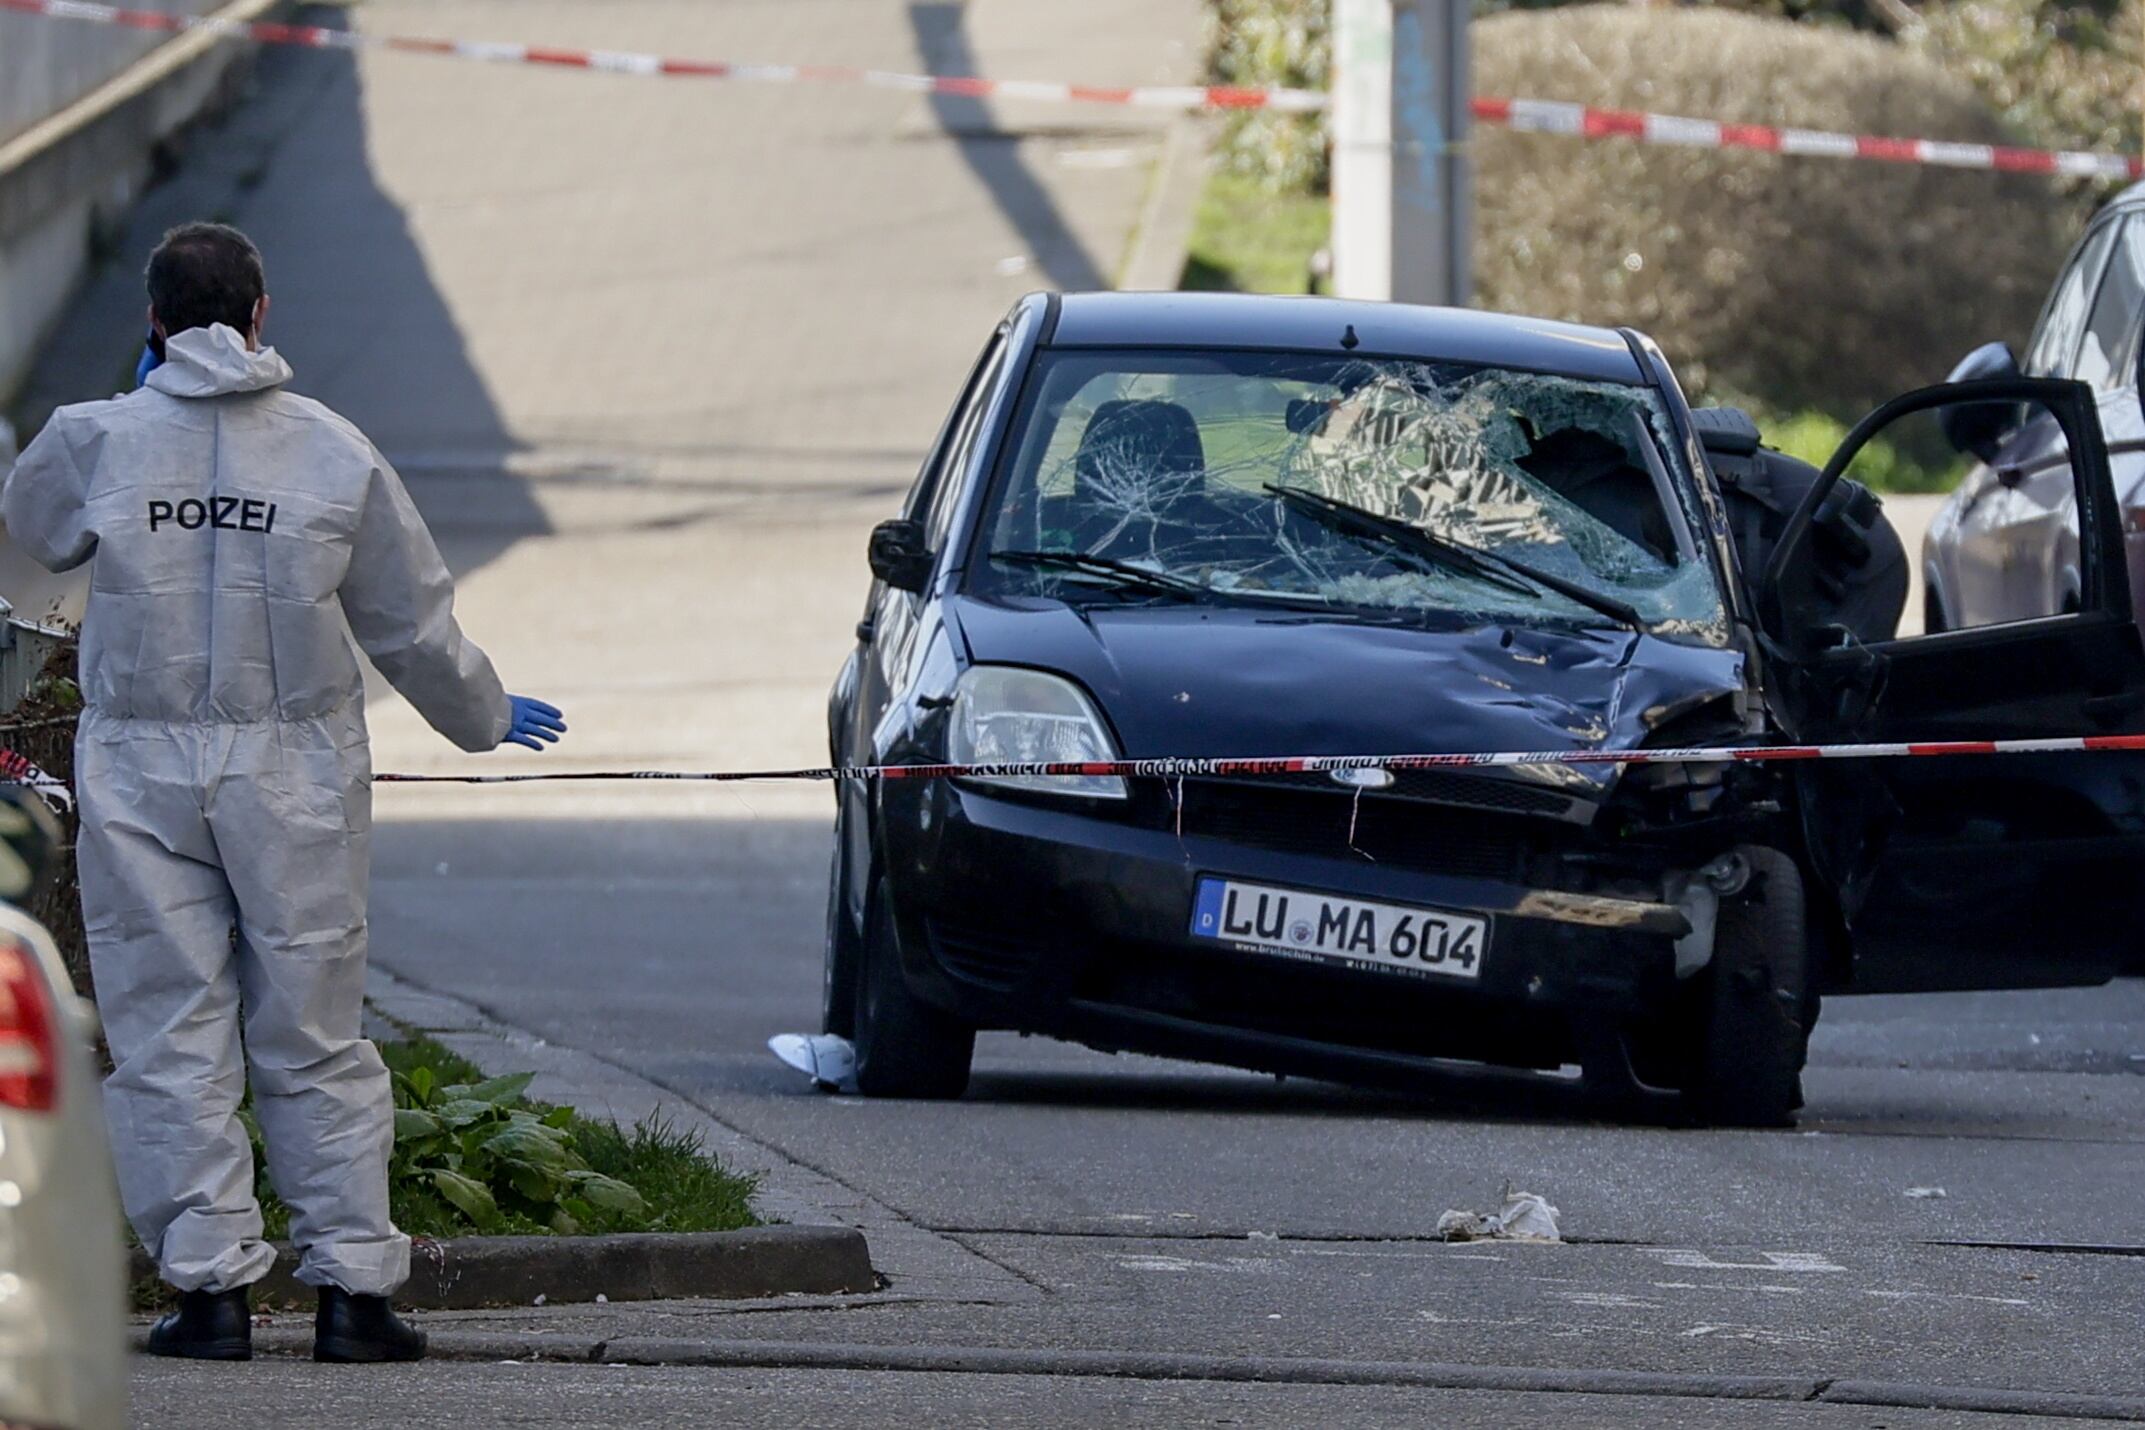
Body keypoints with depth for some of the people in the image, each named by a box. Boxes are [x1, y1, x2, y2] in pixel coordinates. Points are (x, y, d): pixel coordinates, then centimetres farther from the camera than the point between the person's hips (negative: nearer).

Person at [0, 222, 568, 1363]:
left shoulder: (97, 441, -4)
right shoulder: (335, 454, -2)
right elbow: (413, 627, 6)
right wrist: (485, 720, 25)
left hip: (140, 774, -1)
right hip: (296, 775, 1)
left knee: (170, 1033, 4)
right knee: (314, 1041, 7)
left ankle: (208, 1282, -1)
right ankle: (353, 1287, 5)